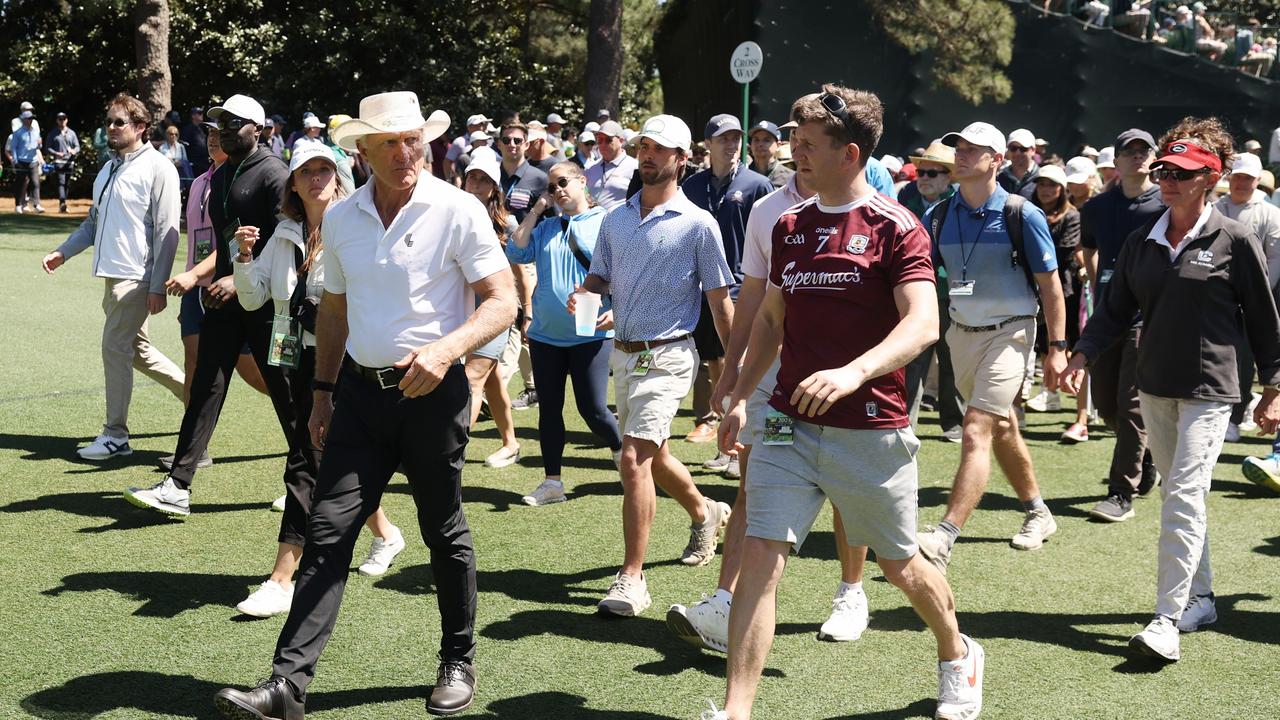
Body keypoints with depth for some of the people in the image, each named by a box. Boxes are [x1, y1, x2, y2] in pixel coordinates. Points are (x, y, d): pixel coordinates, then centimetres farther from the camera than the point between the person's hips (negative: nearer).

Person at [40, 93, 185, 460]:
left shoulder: (158, 168, -9)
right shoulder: (107, 170, 17)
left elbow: (167, 232, -14)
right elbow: (93, 222, 25)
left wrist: (157, 286, -17)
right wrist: (62, 253, 11)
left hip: (136, 278, -9)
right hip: (112, 275, 9)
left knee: (115, 348, -7)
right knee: (138, 350, 14)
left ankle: (116, 435, 1)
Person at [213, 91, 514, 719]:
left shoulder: (457, 210, -8)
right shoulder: (341, 219, 7)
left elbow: (502, 301, -10)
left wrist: (446, 349, -25)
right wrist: (323, 393, 17)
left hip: (432, 391, -4)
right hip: (360, 391, 4)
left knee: (445, 534, 10)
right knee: (327, 532, -2)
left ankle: (459, 663, 28)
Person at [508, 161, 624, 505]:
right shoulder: (545, 228, 11)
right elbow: (516, 253, -1)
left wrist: (617, 310, -17)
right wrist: (535, 211, 1)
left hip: (590, 333, -5)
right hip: (545, 334, 5)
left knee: (593, 409, -6)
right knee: (549, 408, 7)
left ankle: (623, 456, 22)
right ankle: (552, 483, 15)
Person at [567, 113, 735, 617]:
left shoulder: (698, 224, -7)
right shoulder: (615, 219, 9)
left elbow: (720, 301, -5)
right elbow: (600, 277, 13)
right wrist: (584, 293, -11)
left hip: (667, 357, -7)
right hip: (623, 353, 7)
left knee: (634, 457, -18)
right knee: (651, 456, 20)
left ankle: (632, 579, -13)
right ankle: (704, 512, 48)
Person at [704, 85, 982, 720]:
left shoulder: (895, 228, -9)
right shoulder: (789, 226, 9)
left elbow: (923, 323, -22)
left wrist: (853, 372, -37)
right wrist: (740, 396, 12)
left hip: (871, 430, -4)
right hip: (789, 423, 4)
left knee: (899, 564, 13)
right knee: (760, 555, -8)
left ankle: (958, 655, 43)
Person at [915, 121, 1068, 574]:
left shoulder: (1022, 216, -9)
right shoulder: (938, 216, 2)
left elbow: (1049, 283, -5)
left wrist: (1057, 347, -8)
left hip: (1009, 332, -6)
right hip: (962, 332, 6)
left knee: (976, 431, -16)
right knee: (1001, 427, 17)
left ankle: (945, 538, -22)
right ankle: (1038, 513, 36)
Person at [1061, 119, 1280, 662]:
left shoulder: (1236, 242, -7)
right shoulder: (1142, 242, 6)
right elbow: (1115, 310, 10)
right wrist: (1082, 355, -5)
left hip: (1209, 391, -6)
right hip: (1155, 388, 6)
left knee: (1185, 498, -14)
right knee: (1179, 497, 14)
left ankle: (1168, 619, -15)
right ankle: (1200, 598, 27)